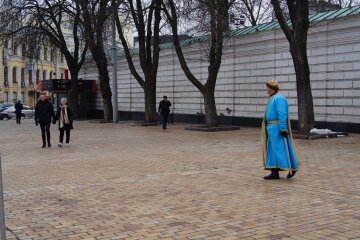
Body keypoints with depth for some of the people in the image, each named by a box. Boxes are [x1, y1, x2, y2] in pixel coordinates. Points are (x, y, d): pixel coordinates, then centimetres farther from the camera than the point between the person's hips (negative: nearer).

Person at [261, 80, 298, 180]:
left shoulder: (279, 98, -14)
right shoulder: (273, 98, 18)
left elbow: (282, 114, -21)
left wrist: (283, 129, -25)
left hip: (277, 128, -10)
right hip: (272, 128, 10)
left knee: (281, 149, -6)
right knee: (272, 150, 8)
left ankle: (292, 168, 6)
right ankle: (274, 172, 9)